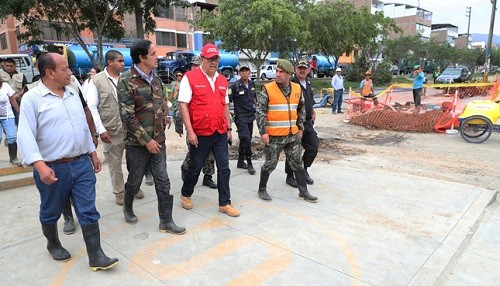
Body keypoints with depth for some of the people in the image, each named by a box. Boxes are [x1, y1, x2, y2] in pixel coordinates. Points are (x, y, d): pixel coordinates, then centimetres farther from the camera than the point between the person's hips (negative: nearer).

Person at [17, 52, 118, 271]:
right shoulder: (32, 98, -9)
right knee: (50, 213, 17)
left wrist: (92, 152, 18)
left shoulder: (72, 94, 10)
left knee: (88, 211, 3)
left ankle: (95, 256, 9)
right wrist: (40, 165, -27)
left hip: (81, 164, 4)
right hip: (53, 169, -4)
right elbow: (25, 135, -16)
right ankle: (53, 244, 42)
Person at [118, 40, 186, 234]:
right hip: (138, 143, -5)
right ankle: (127, 207, 42)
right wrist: (146, 140, -17)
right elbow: (127, 116, -17)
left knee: (163, 182, 5)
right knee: (135, 181, 12)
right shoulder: (126, 81, -13)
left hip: (158, 140, 5)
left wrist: (165, 118, 5)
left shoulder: (156, 78, 7)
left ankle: (166, 221, 16)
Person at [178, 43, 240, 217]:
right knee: (195, 167, 11)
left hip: (220, 133, 5)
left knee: (224, 168, 6)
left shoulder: (222, 80, 10)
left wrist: (228, 128, 15)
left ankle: (224, 203, 18)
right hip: (200, 134, -5)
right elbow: (183, 105, -11)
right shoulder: (190, 77, -7)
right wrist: (190, 131, -16)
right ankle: (185, 195, 36)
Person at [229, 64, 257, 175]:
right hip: (241, 117, -6)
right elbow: (228, 101, -9)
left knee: (245, 140, 13)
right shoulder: (235, 86, -10)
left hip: (250, 116, 7)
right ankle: (249, 163, -2)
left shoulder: (252, 84, 9)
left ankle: (240, 161, 26)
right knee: (246, 139, -14)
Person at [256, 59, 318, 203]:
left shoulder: (297, 88, 6)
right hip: (274, 136, -5)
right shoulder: (267, 89, -8)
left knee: (297, 163, 11)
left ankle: (303, 191, 23)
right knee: (270, 164, 5)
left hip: (293, 135, 5)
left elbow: (301, 109, 18)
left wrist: (300, 127, 14)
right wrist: (263, 132, -16)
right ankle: (262, 189, 25)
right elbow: (260, 111, -11)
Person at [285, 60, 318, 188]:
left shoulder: (308, 84, 14)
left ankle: (303, 170, 27)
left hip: (308, 123, 8)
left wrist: (313, 111, 19)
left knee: (313, 146, 7)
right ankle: (290, 176, 18)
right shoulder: (291, 83, -12)